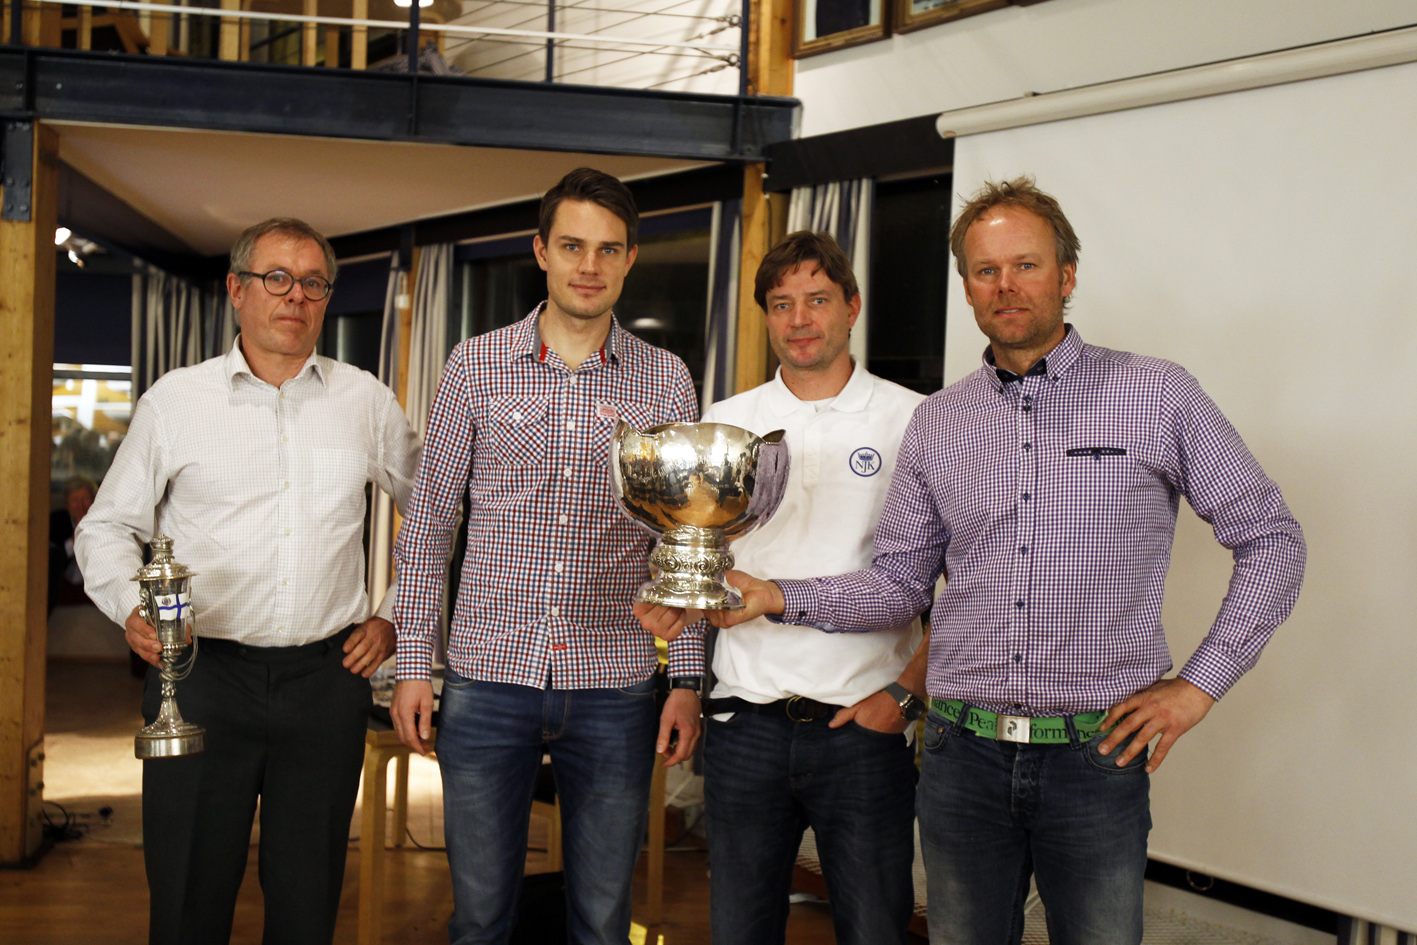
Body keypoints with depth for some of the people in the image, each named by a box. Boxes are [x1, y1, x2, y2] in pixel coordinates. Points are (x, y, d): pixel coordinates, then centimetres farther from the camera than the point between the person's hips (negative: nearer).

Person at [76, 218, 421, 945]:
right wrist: (132, 607, -9)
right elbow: (107, 527, 10)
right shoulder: (174, 401, 4)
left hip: (327, 678, 1)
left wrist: (394, 617, 11)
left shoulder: (366, 402, 8)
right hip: (202, 674, -1)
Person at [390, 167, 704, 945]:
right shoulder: (476, 366, 2)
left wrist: (687, 679, 1)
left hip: (613, 694, 1)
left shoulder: (665, 381, 3)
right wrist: (413, 663, 0)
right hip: (488, 683, 0)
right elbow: (428, 524, 5)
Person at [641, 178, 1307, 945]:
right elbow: (899, 583, 11)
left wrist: (1198, 683, -3)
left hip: (1095, 758, -3)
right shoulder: (936, 424, 9)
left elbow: (1270, 538, 3)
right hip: (963, 754, 3)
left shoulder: (1158, 396, -2)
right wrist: (778, 597, -3)